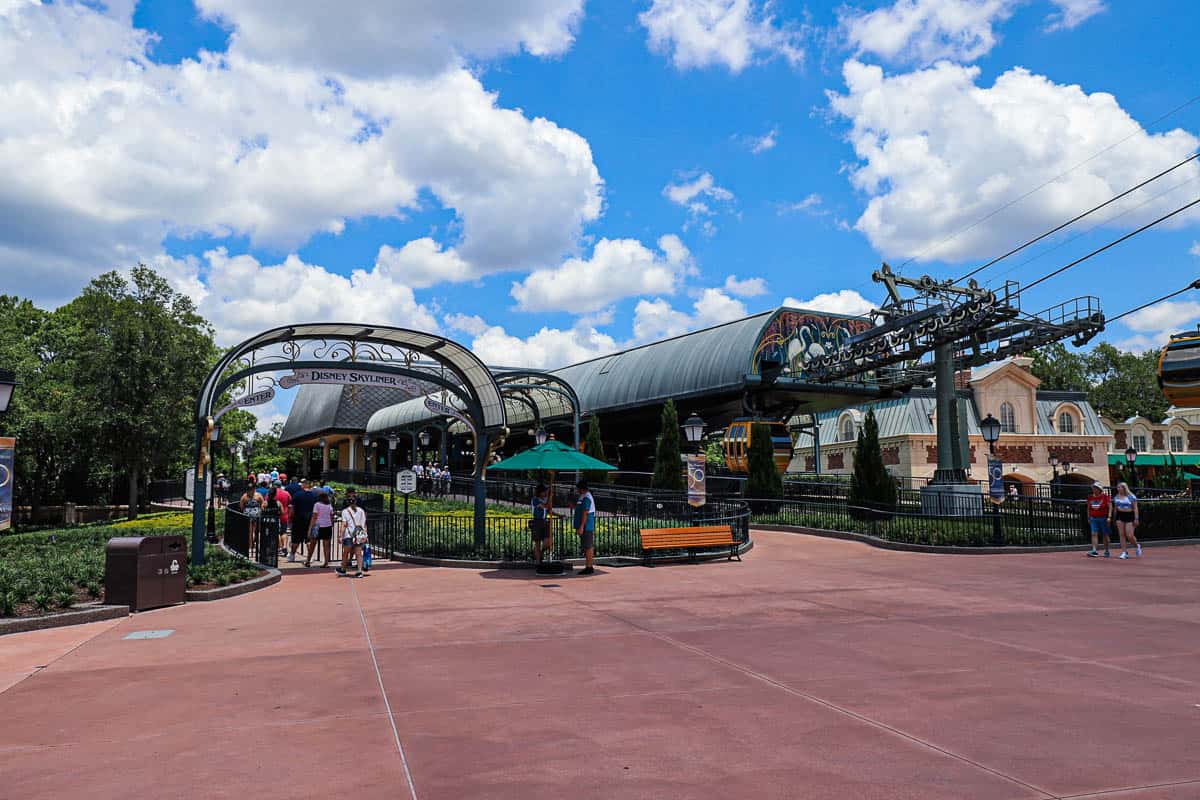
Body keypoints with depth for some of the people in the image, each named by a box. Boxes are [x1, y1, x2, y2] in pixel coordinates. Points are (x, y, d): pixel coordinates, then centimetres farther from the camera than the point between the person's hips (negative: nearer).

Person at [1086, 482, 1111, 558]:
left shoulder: (1105, 496, -5)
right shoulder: (1090, 497, 7)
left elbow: (1110, 507, -6)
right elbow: (1088, 508, 16)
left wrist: (1109, 517, -14)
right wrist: (1088, 518, 15)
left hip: (1103, 518, -3)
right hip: (1093, 518, 3)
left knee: (1105, 535, 7)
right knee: (1094, 534, -8)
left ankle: (1106, 551, 19)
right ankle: (1094, 551, -12)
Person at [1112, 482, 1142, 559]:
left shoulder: (1131, 497, -5)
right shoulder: (1116, 497, 10)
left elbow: (1135, 508, -7)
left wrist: (1136, 518, -14)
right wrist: (1114, 518, 16)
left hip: (1129, 516, -5)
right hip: (1120, 516, 5)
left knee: (1129, 536, -8)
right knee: (1122, 535, -1)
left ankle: (1137, 546, 23)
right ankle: (1124, 552, 1)